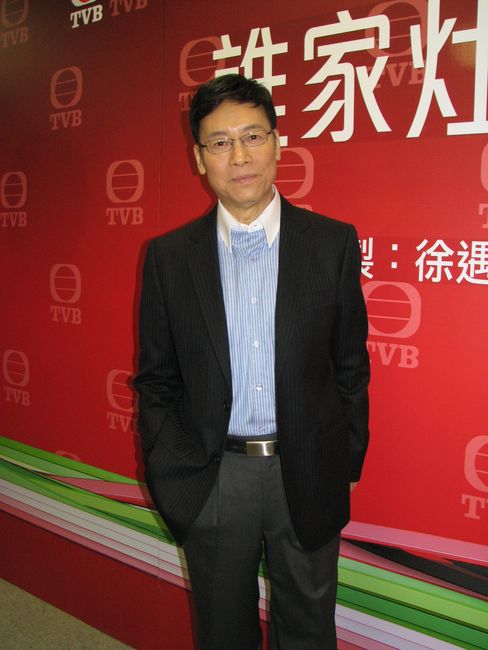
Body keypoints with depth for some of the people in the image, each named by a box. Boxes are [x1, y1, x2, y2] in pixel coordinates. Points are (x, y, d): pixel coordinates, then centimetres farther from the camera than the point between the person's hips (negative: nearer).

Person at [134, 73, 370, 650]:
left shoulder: (333, 243, -5)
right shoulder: (168, 256, -3)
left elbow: (350, 365, 1)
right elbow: (156, 379, 2)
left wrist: (345, 465, 1)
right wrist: (168, 474, -3)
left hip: (306, 477, 0)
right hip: (211, 479, 1)